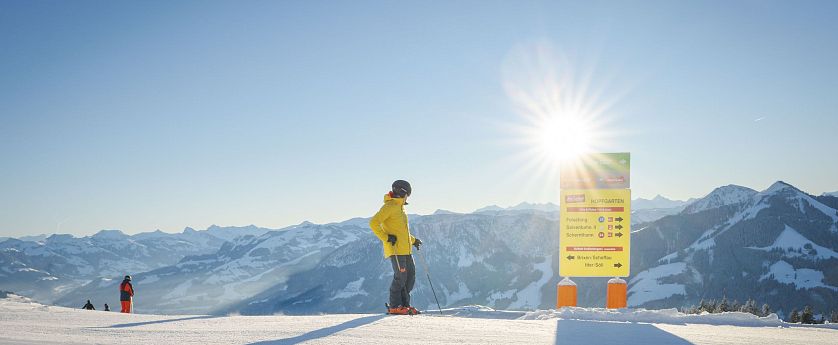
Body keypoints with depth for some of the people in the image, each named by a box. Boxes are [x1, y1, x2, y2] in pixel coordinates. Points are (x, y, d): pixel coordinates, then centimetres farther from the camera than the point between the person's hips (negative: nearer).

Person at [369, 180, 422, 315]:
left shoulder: (399, 208, 21)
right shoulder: (389, 207, -8)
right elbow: (374, 223, -18)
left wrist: (413, 240, 33)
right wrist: (386, 237, -20)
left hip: (406, 249, 9)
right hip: (395, 249, -9)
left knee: (411, 276, 7)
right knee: (400, 277, -10)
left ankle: (404, 304, 13)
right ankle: (394, 306, -2)